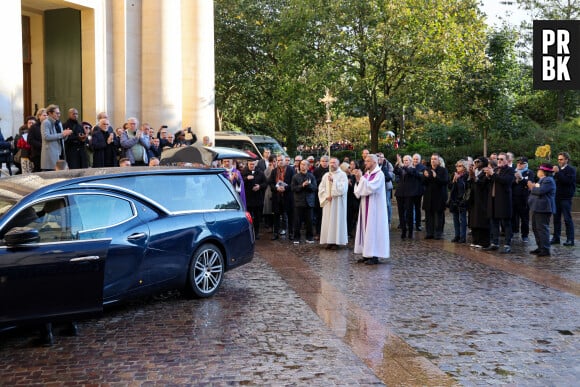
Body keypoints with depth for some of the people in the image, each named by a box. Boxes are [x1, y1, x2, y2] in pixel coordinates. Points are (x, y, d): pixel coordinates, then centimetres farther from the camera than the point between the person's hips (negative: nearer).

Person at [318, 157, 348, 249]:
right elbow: (321, 189, 7)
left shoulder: (342, 175, -2)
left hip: (338, 203, -4)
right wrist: (326, 196, -8)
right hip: (328, 203, 4)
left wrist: (333, 181, -16)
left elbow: (343, 188, -13)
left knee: (337, 220, -4)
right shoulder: (326, 175, 11)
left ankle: (337, 241, 0)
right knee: (328, 221, 2)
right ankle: (329, 240, 7)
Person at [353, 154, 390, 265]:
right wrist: (358, 180, -3)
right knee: (366, 228, 8)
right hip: (365, 206, 8)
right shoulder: (366, 174, 12)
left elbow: (370, 188, -22)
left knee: (373, 229, -7)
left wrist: (361, 178, -17)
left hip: (374, 207, -8)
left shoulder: (379, 174, -11)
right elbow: (360, 190, 12)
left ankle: (374, 256, -3)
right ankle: (367, 254, 13)